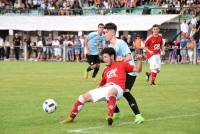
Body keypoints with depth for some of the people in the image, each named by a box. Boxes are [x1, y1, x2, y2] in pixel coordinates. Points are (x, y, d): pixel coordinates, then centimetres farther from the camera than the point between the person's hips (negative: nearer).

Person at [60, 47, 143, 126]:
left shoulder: (121, 64, 13)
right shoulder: (105, 70, 28)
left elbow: (137, 69, 13)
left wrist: (139, 60, -3)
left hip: (117, 88, -7)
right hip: (105, 89, 7)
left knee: (112, 91, -45)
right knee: (85, 96, 7)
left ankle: (110, 117, -56)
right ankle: (71, 117, 18)